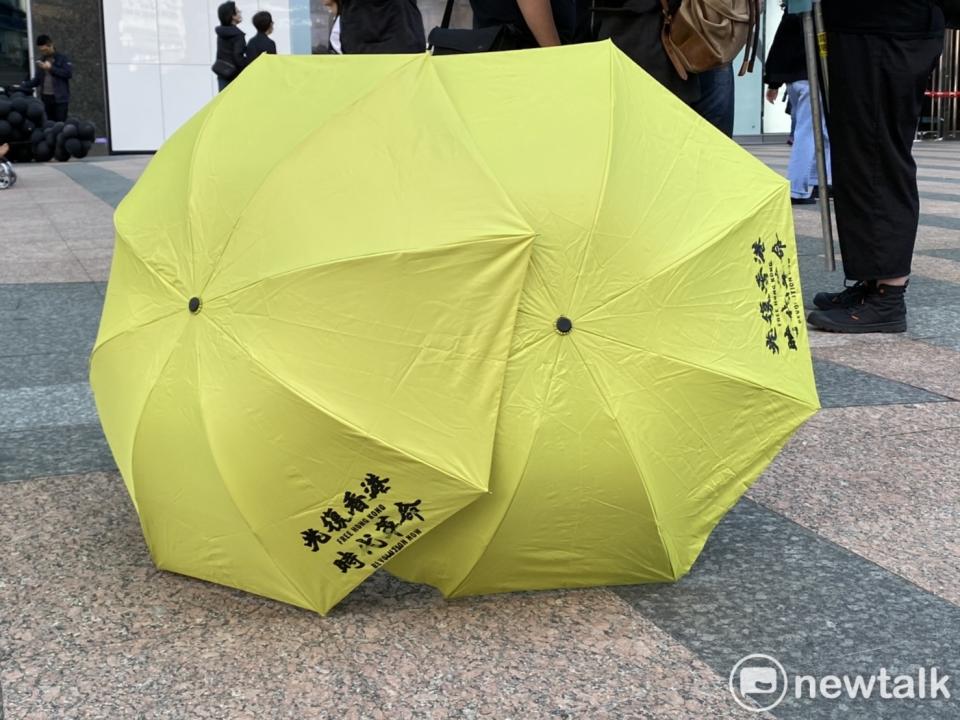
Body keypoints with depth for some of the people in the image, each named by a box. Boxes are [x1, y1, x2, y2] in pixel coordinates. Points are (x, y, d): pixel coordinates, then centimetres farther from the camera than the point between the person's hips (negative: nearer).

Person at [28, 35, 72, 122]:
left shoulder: (62, 58, 0)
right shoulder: (42, 60, 17)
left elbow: (69, 73, -13)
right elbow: (37, 79, 21)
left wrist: (51, 68, -14)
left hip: (60, 98, -5)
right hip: (46, 97, 5)